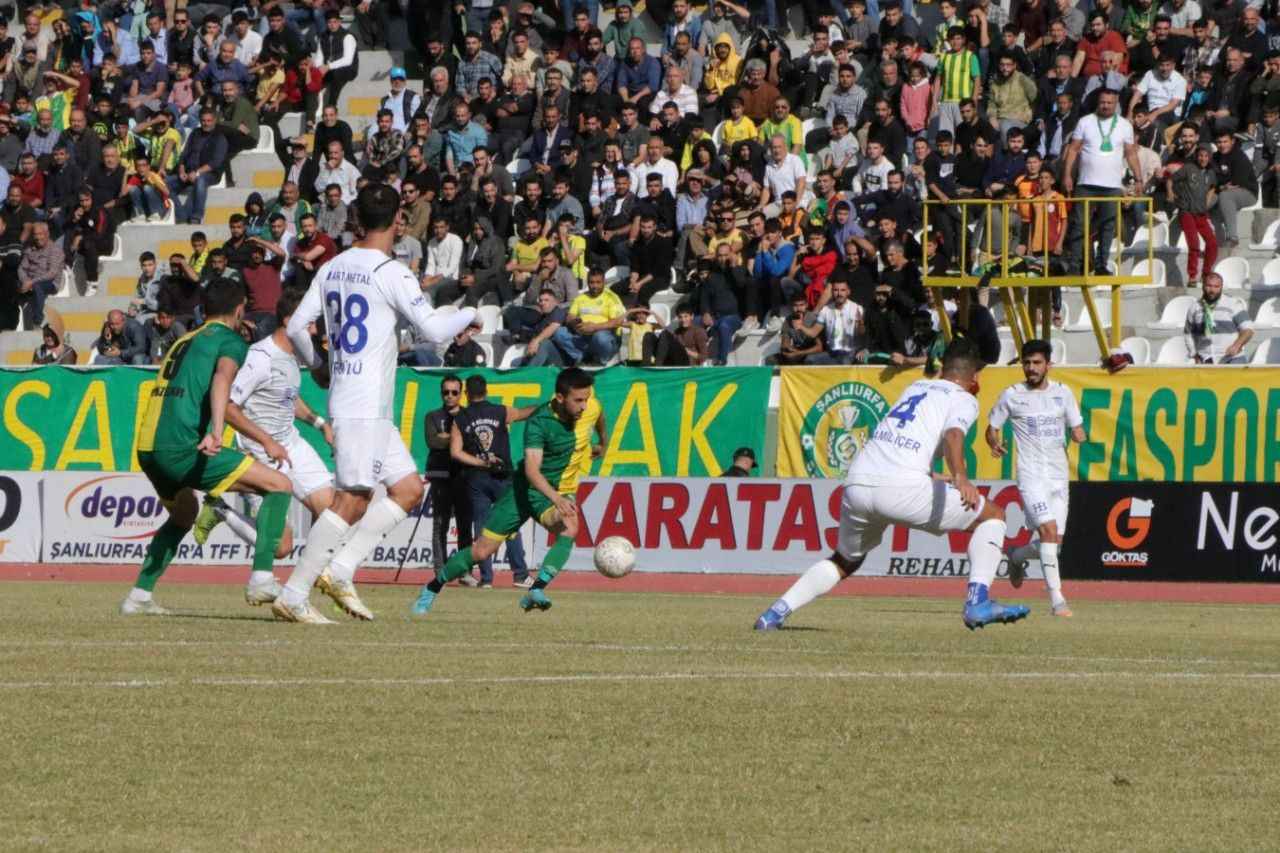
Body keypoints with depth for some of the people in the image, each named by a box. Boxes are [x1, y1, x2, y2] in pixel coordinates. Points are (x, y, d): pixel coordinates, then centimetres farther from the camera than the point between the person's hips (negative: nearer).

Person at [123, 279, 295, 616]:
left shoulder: (185, 341, 29)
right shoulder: (230, 340, 3)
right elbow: (222, 380, -20)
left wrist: (265, 440, 40)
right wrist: (216, 433, -34)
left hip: (148, 449, 8)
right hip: (181, 448, -8)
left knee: (183, 513, 34)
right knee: (279, 485, -3)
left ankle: (139, 596, 27)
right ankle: (261, 579, -15)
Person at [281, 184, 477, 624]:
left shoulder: (332, 268, 11)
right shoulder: (391, 272, -12)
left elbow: (296, 327, 13)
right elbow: (433, 329, -13)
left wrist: (316, 364, 30)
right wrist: (468, 314, 6)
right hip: (366, 407, -9)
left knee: (409, 488, 12)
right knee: (352, 501, -11)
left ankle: (341, 567, 4)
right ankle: (293, 595, -14)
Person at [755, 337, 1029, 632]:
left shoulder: (916, 387, 29)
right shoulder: (963, 399, 9)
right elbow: (953, 435, -15)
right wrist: (961, 479, -31)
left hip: (856, 485, 6)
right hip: (902, 490, -6)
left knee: (845, 561, 30)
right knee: (992, 514, 9)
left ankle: (777, 611, 15)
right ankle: (978, 601, -8)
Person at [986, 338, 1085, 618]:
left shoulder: (1063, 393, 7)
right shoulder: (1011, 395, 0)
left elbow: (1076, 429, 12)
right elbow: (992, 428, 9)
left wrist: (1078, 435, -12)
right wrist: (995, 443, -14)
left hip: (1059, 476, 4)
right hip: (1031, 475, -4)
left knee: (1055, 543, 7)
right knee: (1049, 530, -23)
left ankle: (1016, 557, 39)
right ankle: (1056, 598, -23)